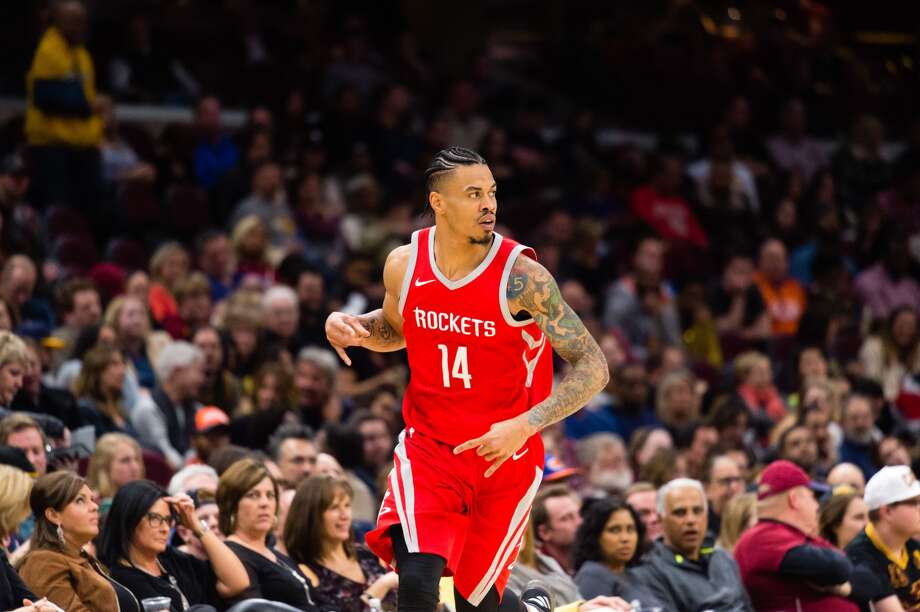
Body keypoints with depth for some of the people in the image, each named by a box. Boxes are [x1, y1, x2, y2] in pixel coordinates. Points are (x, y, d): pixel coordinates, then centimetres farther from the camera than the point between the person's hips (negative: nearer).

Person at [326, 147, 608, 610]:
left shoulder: (520, 276, -18)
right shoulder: (404, 264, -5)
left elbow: (592, 368, -16)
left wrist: (525, 425, -28)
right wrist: (350, 325, -3)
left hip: (505, 459, -2)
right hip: (429, 447, 2)